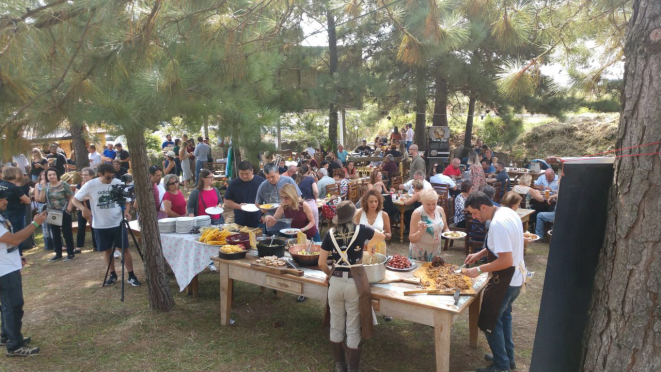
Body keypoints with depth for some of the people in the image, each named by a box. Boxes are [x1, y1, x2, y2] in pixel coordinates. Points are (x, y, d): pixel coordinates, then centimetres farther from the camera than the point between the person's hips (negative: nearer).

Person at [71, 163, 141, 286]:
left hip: (118, 223, -1)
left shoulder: (118, 183, -7)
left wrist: (126, 211, -18)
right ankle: (113, 275, 27)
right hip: (100, 225, 1)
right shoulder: (90, 185, -8)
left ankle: (131, 276, 8)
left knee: (125, 248, 0)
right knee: (107, 250, 12)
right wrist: (83, 208, -23)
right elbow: (74, 199, -2)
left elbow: (127, 200, 2)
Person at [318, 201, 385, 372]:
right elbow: (381, 236, 15)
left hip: (336, 282, 2)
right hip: (355, 283, -2)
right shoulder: (360, 230, -5)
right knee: (353, 329, 10)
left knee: (336, 326, 18)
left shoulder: (330, 234, -2)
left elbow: (321, 263, 0)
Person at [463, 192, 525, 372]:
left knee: (489, 322, 7)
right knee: (503, 315, 26)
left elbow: (506, 261, -31)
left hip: (505, 280, -10)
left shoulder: (497, 224, -30)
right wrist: (480, 254, 9)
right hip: (516, 276, 10)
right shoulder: (508, 212, 1)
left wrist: (479, 270, -21)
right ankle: (507, 357, 41)